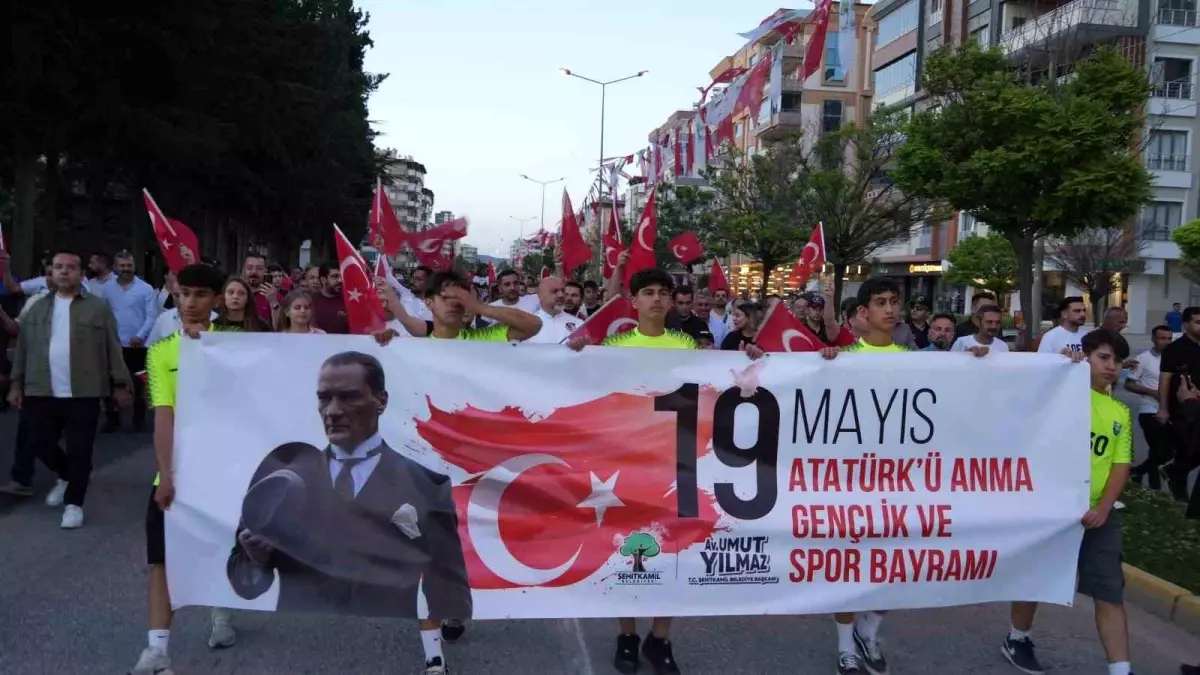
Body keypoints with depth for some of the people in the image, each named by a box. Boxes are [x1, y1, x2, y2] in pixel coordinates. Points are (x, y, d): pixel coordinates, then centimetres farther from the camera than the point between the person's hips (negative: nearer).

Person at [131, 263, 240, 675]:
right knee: (163, 557, -3)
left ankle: (221, 615, 39)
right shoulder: (160, 351, -2)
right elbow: (163, 416, -10)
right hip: (177, 471, 0)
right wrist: (166, 474, -18)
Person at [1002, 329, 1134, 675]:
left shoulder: (1121, 413, 10)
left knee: (1111, 592, 0)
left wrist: (1102, 508, -9)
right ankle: (1016, 640, 34)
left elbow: (1121, 464, 4)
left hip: (1097, 512, 4)